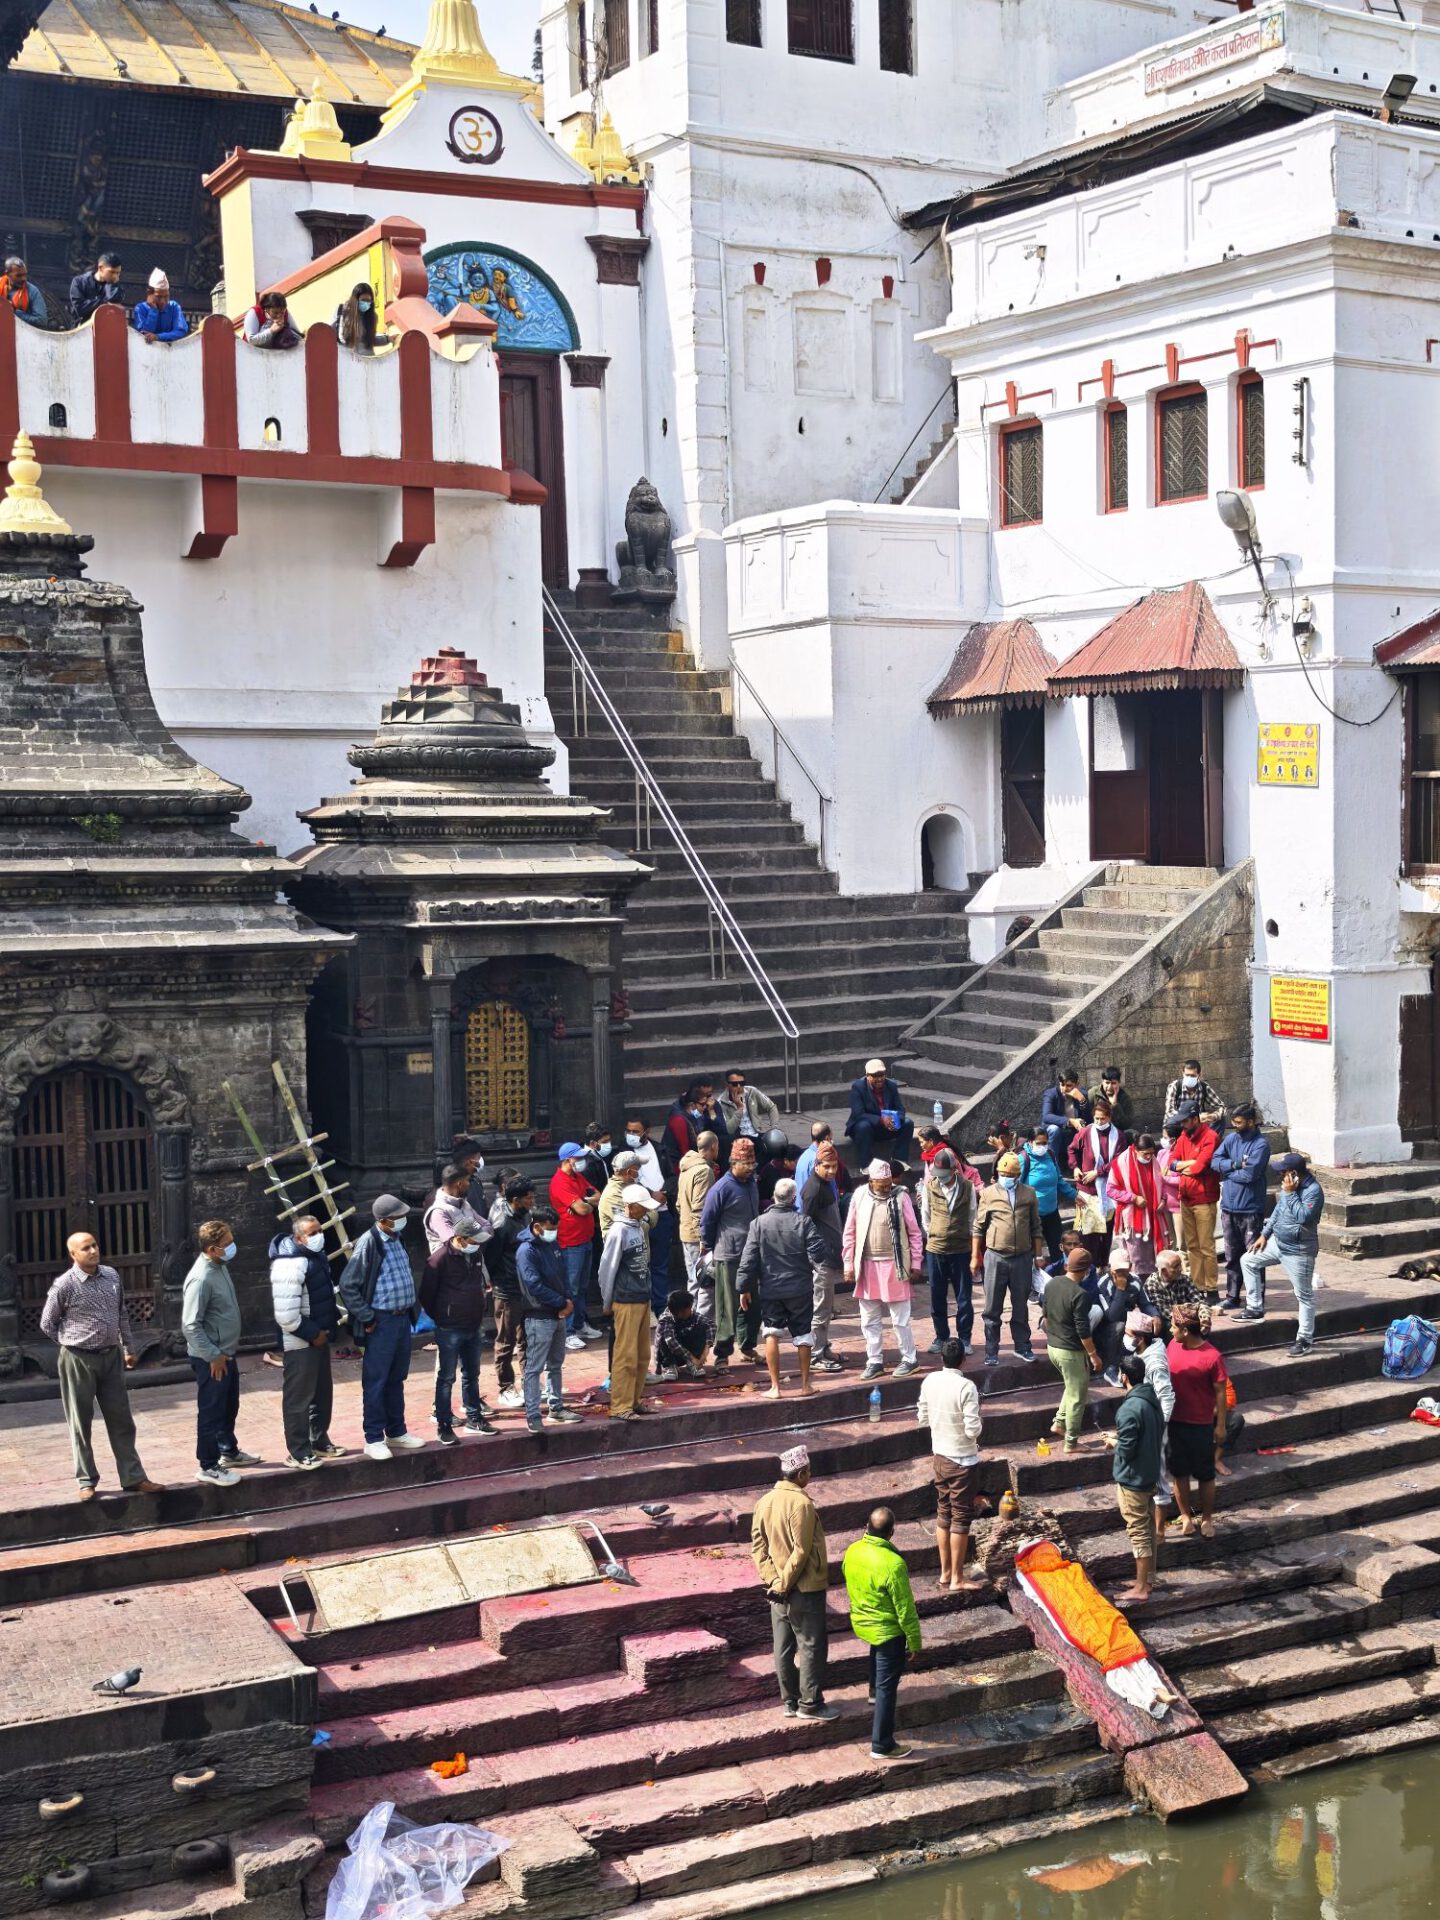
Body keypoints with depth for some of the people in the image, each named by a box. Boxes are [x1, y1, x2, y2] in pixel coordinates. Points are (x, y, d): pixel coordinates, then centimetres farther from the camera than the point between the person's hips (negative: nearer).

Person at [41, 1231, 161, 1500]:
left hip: (111, 1356, 5)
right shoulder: (64, 1285, -13)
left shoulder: (111, 1276, 3)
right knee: (80, 1423, 5)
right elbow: (47, 1324, -2)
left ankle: (133, 1477, 14)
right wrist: (73, 1345, 2)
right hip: (78, 1360, -5)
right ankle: (86, 1481, 16)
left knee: (121, 1420, 8)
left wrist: (128, 1347, 16)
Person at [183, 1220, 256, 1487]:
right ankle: (208, 1467, 11)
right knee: (211, 1412, 1)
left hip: (227, 1353, 9)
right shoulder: (201, 1278, -25)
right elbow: (190, 1325, -25)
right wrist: (213, 1356, -21)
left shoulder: (220, 1267, 4)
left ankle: (229, 1451, 38)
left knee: (229, 1407, 23)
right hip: (211, 1359, -9)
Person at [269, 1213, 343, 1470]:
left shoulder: (315, 1257, 9)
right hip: (300, 1343, -10)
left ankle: (320, 1442, 34)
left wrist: (333, 1321, 13)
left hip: (319, 1338, 10)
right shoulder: (290, 1265, -23)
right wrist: (312, 1333, -19)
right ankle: (297, 1453, 6)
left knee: (323, 1394, 20)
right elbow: (286, 1315, -27)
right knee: (298, 1398, -2)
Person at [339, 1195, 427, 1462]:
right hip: (381, 1322, -8)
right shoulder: (368, 1244, -16)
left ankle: (396, 1432, 27)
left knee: (396, 1380, 17)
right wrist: (366, 1318, -15)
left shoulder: (397, 1239, 8)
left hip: (402, 1318, 8)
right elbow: (348, 1285, -17)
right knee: (375, 1383, 0)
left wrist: (410, 1311, 14)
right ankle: (373, 1440, 7)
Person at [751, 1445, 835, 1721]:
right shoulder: (802, 1504, -21)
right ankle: (810, 1705, 10)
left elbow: (758, 1544, 3)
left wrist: (772, 1579, -3)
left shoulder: (764, 1501, 3)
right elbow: (801, 1552, -22)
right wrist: (783, 1585, -14)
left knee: (784, 1647, 13)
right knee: (812, 1646, 4)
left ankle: (790, 1702, 22)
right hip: (804, 1589, -8)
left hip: (778, 1588, 8)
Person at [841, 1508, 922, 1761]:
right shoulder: (893, 1564, -31)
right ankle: (882, 1746, 11)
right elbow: (905, 1609, -23)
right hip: (887, 1631, -7)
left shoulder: (852, 1551, -10)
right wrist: (915, 1642, -9)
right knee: (887, 1687, 4)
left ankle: (874, 1689, 61)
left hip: (860, 1622, 7)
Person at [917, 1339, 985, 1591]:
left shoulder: (929, 1381, -3)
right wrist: (973, 1437, -1)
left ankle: (945, 1572, 25)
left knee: (943, 1513, 17)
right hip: (962, 1460, -6)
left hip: (939, 1456, 6)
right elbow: (973, 1429, -23)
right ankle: (957, 1579, 9)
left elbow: (922, 1418, 7)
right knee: (961, 1518, 3)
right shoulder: (966, 1387, -23)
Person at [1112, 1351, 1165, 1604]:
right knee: (1148, 1527, 19)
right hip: (1150, 1472, 9)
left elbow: (1126, 1450, -24)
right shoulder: (1152, 1398, 1)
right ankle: (1148, 1576, 32)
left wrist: (1114, 1441, -4)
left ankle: (1141, 1588, 6)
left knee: (1138, 1531, -1)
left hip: (1132, 1478, -9)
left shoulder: (1130, 1409, -27)